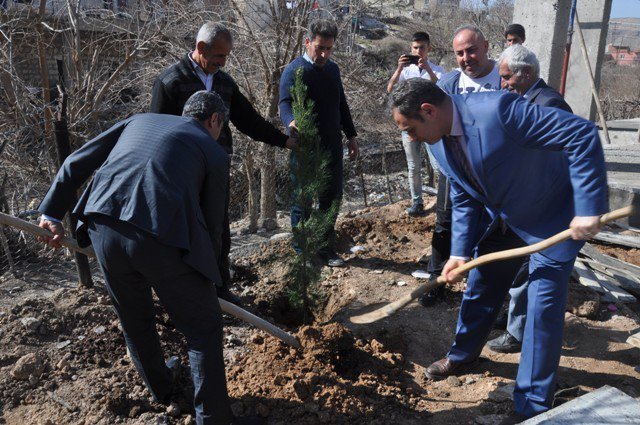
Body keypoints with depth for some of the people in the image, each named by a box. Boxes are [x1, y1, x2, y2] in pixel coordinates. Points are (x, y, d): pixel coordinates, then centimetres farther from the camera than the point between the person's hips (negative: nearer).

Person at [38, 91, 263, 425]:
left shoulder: (140, 121, 27)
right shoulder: (214, 153, 15)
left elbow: (76, 163, 22)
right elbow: (212, 224, 15)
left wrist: (53, 213, 25)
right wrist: (206, 274, 28)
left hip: (104, 231, 6)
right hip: (162, 239, -5)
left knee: (135, 322, 27)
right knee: (203, 330, 13)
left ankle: (162, 388, 50)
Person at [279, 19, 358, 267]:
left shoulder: (332, 69, 13)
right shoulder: (294, 70, -10)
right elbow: (286, 103, -24)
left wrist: (350, 135, 19)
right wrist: (292, 122, -45)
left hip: (332, 146, 7)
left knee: (332, 198, 12)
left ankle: (326, 249, 27)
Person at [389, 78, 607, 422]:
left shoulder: (498, 110, -33)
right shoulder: (437, 141, -8)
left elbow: (583, 134, -30)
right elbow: (464, 199, 3)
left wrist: (589, 208, -32)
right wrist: (460, 252, -4)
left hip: (555, 218, -7)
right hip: (502, 219, 7)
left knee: (543, 307, -4)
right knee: (479, 288, 14)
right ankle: (463, 356, 39)